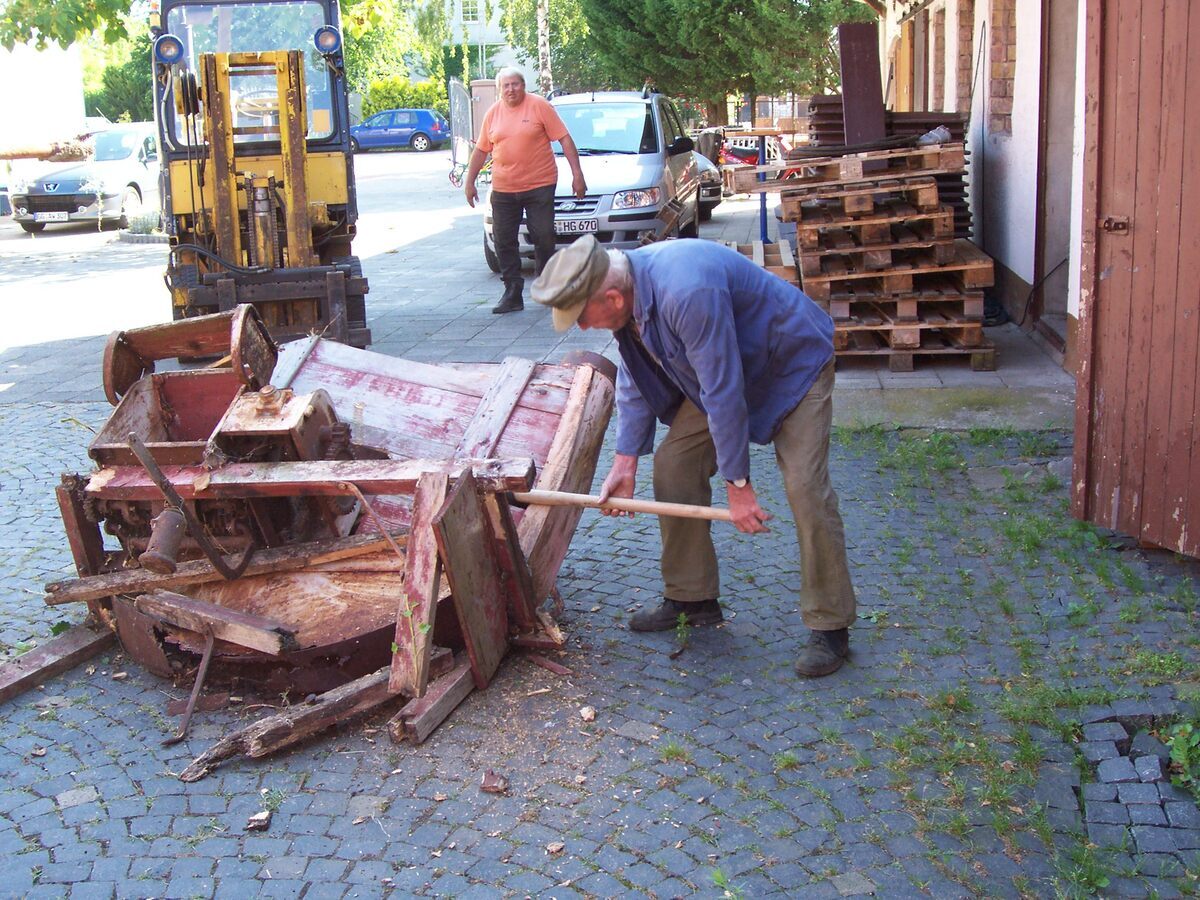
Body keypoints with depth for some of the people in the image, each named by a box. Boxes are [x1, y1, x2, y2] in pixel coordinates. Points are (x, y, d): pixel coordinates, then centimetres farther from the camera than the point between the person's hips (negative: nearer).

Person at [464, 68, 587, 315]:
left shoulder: (540, 106, -3)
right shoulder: (493, 113, 9)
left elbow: (565, 140, -4)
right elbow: (481, 150, 16)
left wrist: (577, 174, -10)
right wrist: (469, 182, 13)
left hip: (539, 185, -4)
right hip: (503, 190, 4)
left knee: (544, 238, 0)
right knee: (504, 242, 2)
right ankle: (512, 294, 10)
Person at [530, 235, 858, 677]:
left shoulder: (688, 293, -40)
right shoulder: (627, 292, -12)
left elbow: (724, 393, -35)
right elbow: (634, 379, 1)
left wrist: (737, 484, -27)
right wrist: (625, 462, -2)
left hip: (794, 366, -8)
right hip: (714, 373, 8)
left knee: (805, 488, -17)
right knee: (673, 466, 2)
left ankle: (829, 627, -5)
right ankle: (691, 598, 15)